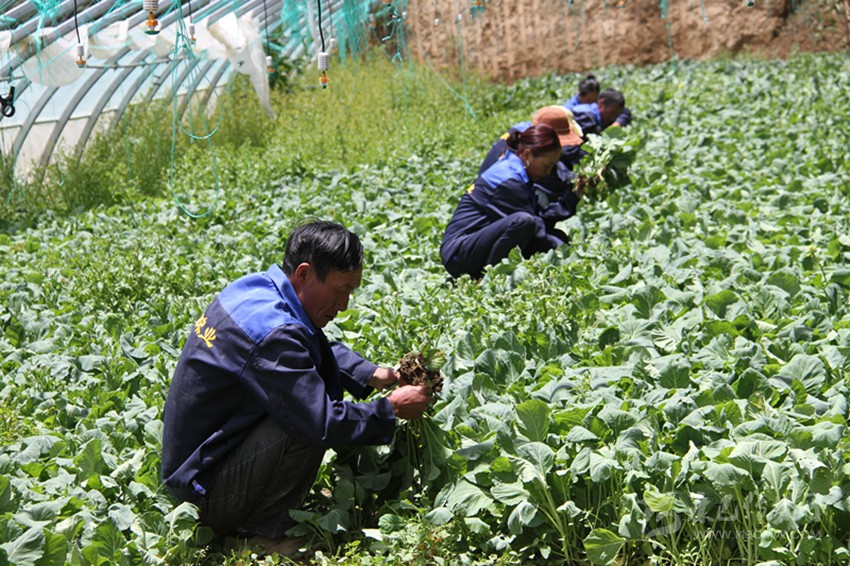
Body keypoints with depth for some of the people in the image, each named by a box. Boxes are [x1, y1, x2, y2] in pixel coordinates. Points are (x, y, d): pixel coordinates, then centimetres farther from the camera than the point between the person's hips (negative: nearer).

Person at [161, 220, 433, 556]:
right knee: (309, 425, -27)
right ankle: (257, 534, -7)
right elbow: (321, 424, -28)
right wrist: (391, 410, -14)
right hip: (206, 490, -10)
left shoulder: (256, 289, 3)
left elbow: (324, 347, 21)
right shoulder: (272, 331, -28)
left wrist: (371, 374, 6)